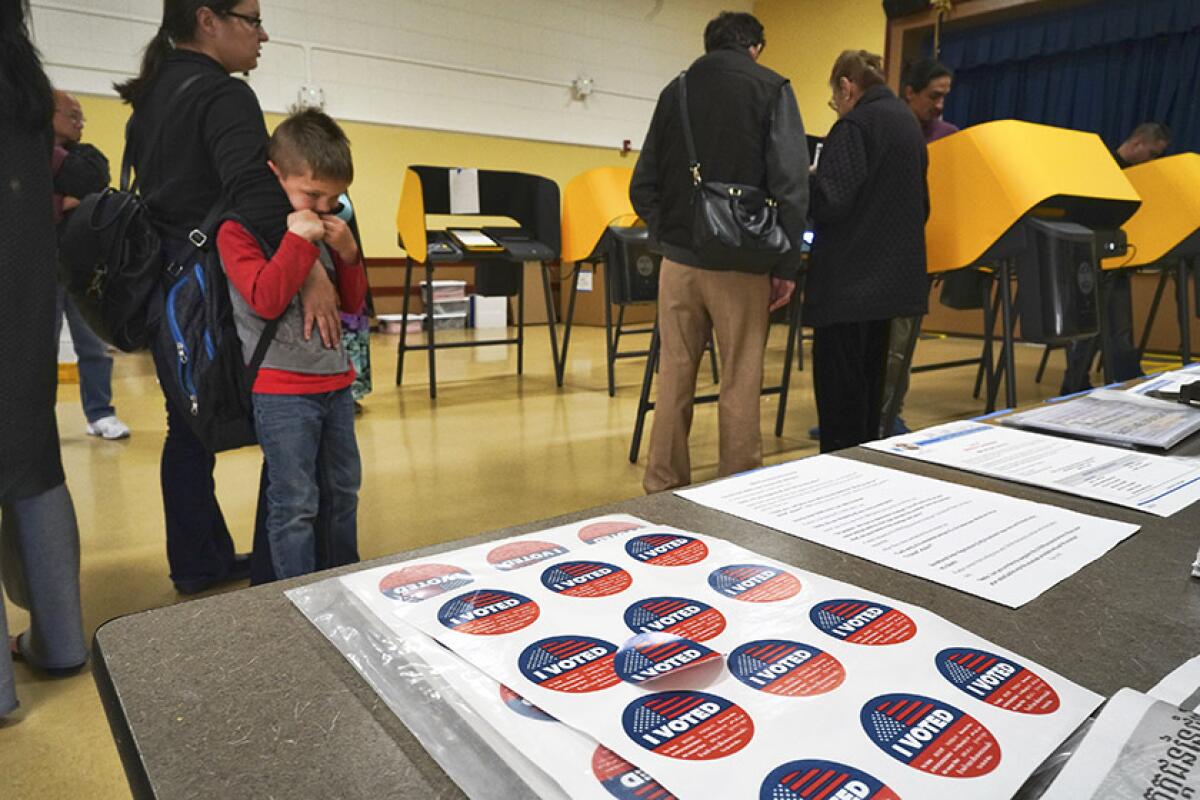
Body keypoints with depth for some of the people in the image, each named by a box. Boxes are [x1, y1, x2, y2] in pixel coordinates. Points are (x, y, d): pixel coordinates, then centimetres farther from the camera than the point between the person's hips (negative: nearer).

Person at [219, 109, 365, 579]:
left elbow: (352, 302, 12)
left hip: (335, 379, 7)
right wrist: (298, 240, -20)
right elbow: (265, 301, -19)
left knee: (343, 489, 16)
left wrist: (347, 253, -4)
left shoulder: (323, 227, 10)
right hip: (282, 388, -6)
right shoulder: (239, 230, -6)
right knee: (296, 502, -2)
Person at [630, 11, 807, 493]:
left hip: (678, 259, 4)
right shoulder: (770, 88, 2)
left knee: (674, 377, 9)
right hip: (740, 261, -3)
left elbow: (642, 186, 10)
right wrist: (787, 263, -4)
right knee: (740, 382, 3)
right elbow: (790, 182, -8)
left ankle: (663, 486, 17)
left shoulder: (675, 90, 13)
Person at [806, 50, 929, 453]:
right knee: (868, 381, 16)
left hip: (850, 277, -10)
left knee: (839, 387, -4)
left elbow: (830, 200, -20)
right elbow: (921, 204, 21)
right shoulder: (908, 122, 16)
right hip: (891, 274, 10)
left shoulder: (855, 125, -12)